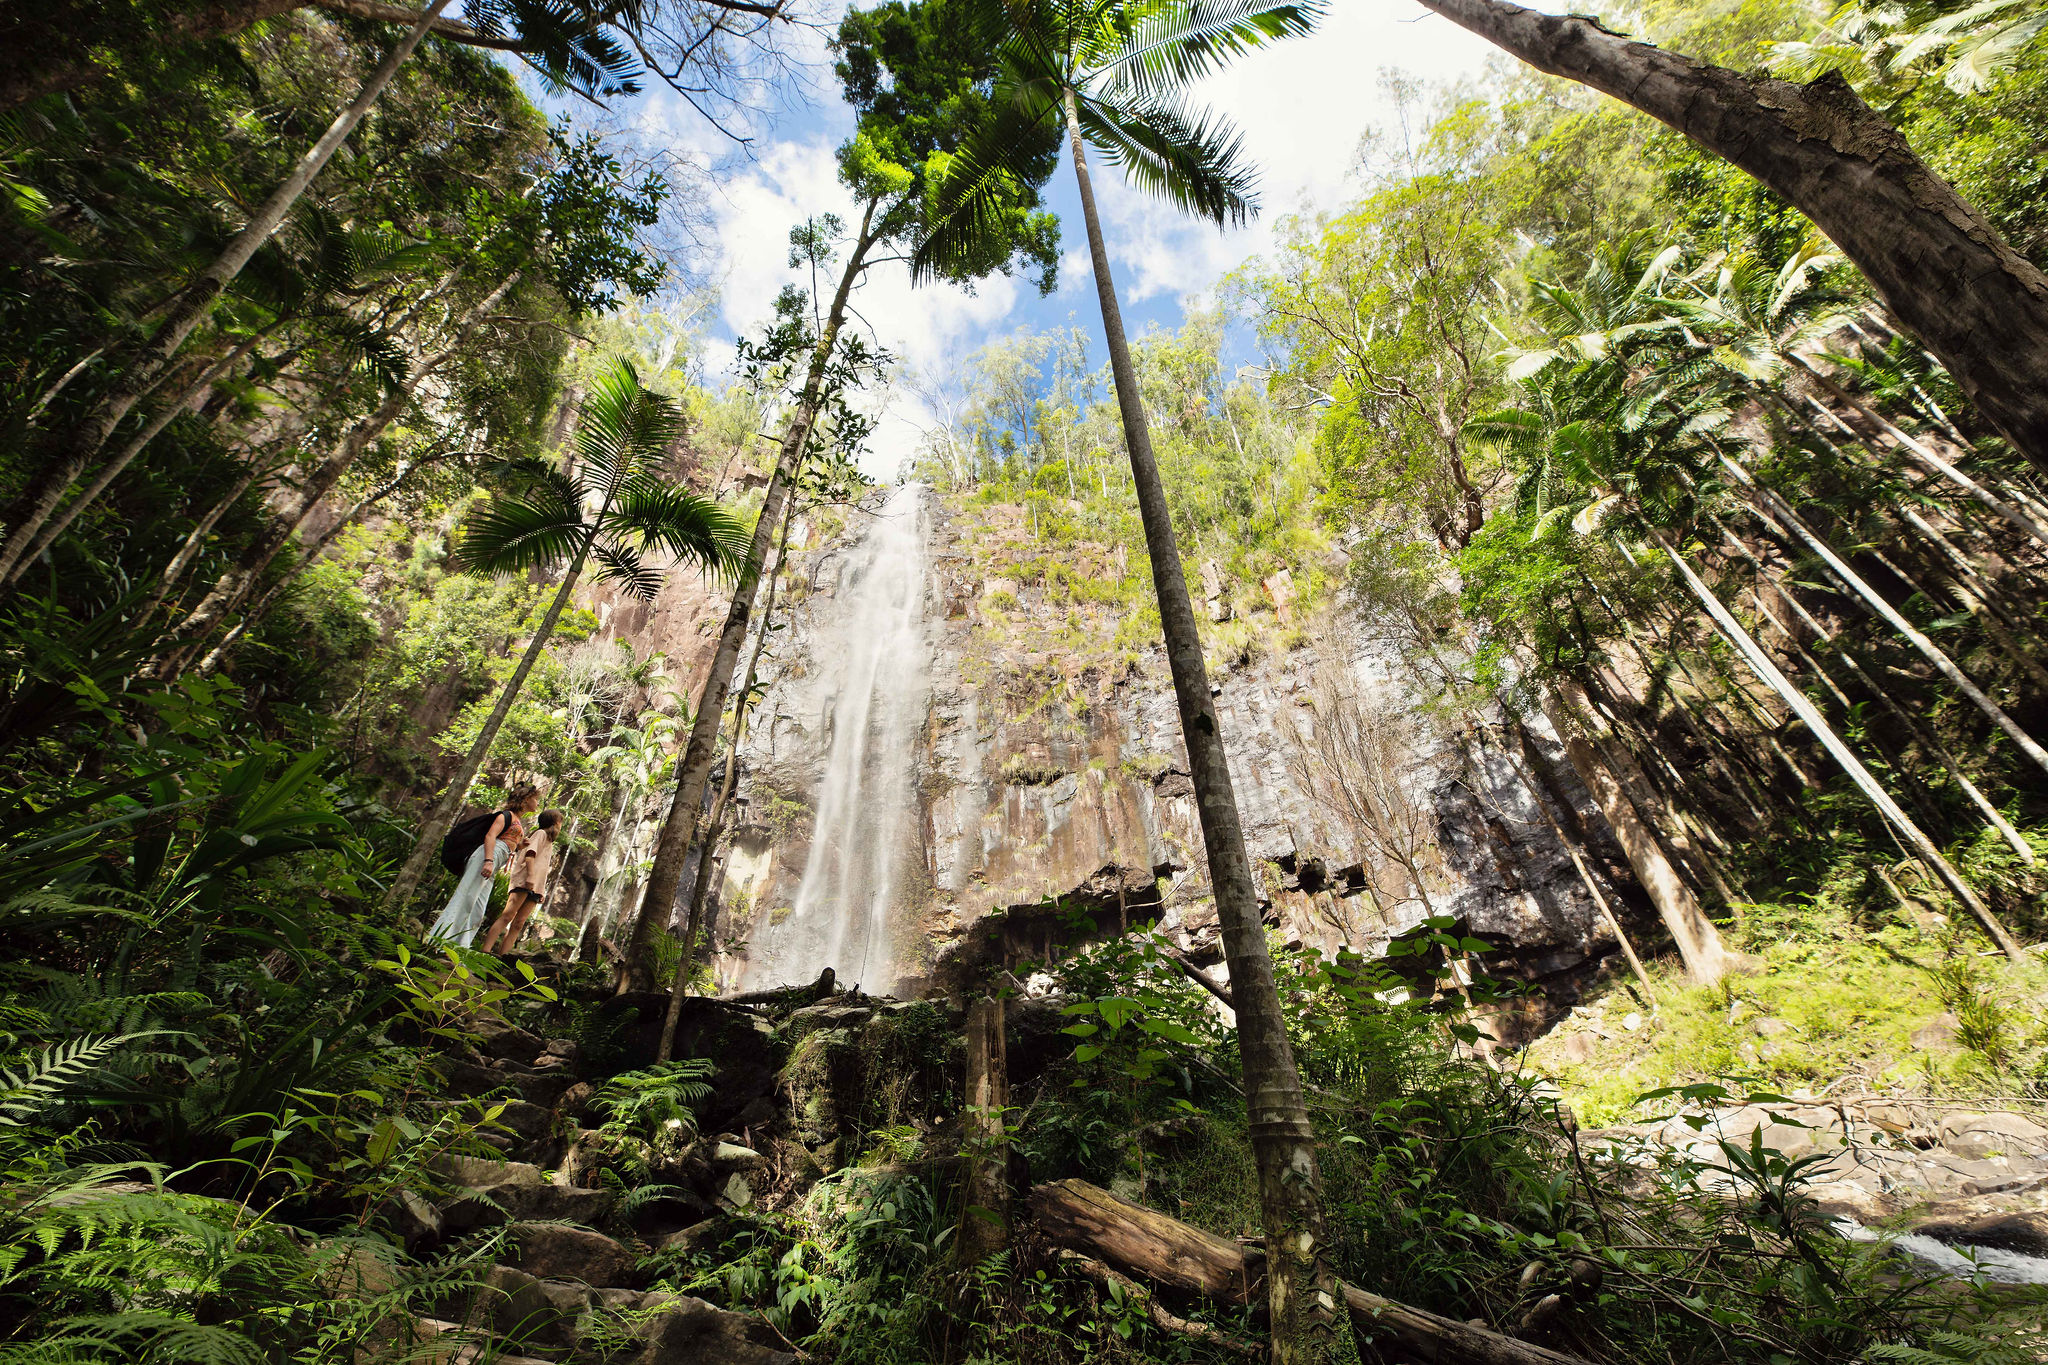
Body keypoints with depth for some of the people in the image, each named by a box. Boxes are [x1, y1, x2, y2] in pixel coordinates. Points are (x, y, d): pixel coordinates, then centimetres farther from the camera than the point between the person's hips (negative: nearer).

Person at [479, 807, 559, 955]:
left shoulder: (549, 841, 32)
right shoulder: (541, 833, 7)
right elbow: (530, 853, -9)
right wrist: (530, 875, -23)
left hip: (536, 886, 8)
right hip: (524, 881, -8)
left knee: (518, 924, -5)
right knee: (507, 917, -17)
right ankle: (485, 951, -23)